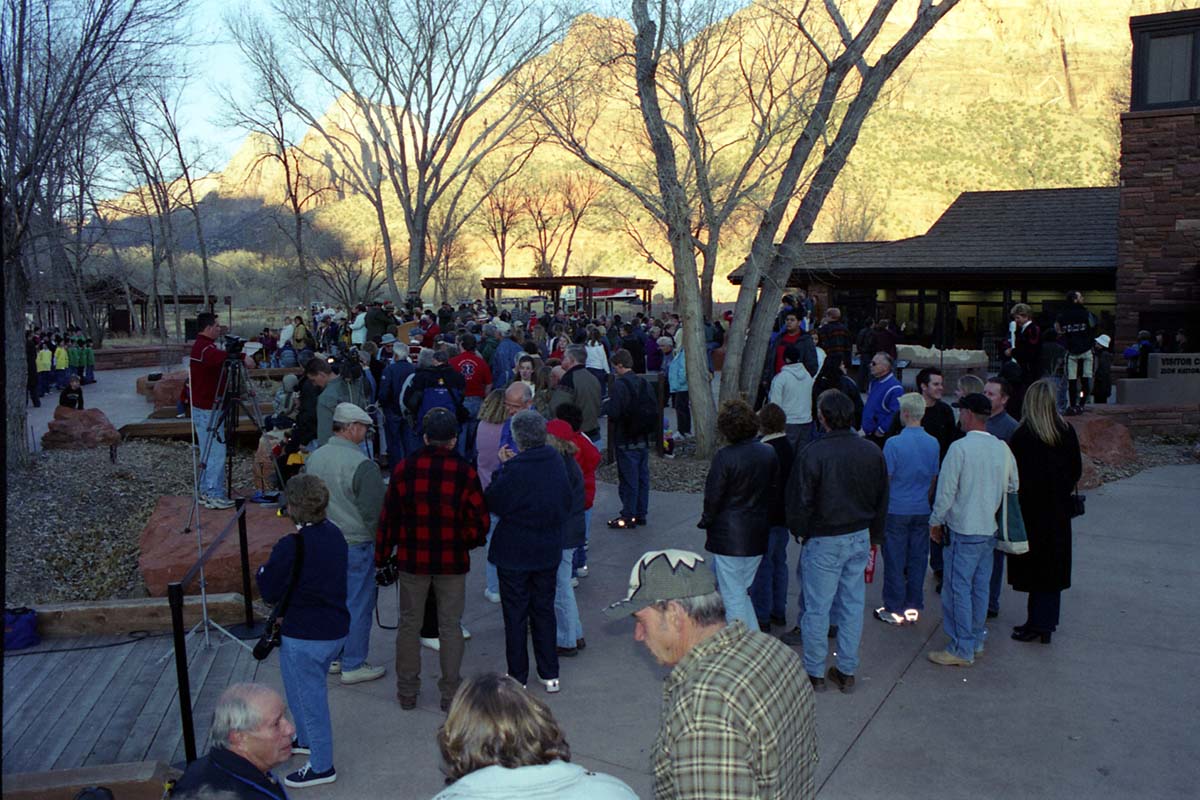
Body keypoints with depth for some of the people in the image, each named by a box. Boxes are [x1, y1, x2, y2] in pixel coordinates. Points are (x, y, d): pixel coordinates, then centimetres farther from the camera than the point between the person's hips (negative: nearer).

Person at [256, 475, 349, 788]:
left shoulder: (291, 546, -25)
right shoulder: (335, 535, 0)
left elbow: (270, 592, -16)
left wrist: (263, 571, 4)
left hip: (304, 638, -8)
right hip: (336, 630, 8)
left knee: (308, 697, 8)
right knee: (309, 690, 28)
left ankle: (321, 766, 21)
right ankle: (306, 740, 48)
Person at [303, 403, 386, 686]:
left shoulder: (314, 458, 3)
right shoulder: (362, 465, -19)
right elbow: (373, 512, -16)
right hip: (355, 544, -7)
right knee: (358, 604, 4)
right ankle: (353, 665, 12)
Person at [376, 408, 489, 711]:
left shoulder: (404, 469, -6)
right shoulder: (466, 473, -10)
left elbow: (388, 517, -2)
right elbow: (479, 522, -6)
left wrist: (382, 556, 9)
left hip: (412, 561, 1)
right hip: (452, 561, -1)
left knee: (409, 624, 14)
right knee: (450, 626, 10)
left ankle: (407, 691, 22)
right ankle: (450, 692, 17)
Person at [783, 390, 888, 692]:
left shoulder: (812, 454, -19)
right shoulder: (872, 452, -1)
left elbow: (799, 500, -13)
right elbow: (882, 499, 9)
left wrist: (799, 532, 5)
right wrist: (873, 536, 20)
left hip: (824, 542, -5)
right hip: (860, 539, 5)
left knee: (817, 608, 7)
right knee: (853, 605, 14)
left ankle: (815, 673, 18)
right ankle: (847, 672, 24)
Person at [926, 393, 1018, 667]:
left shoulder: (960, 447, -17)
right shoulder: (1002, 448, 2)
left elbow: (946, 490, -15)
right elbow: (1012, 487, 12)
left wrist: (935, 522, -2)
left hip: (963, 530, -7)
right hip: (990, 529, 7)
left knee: (958, 589, 1)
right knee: (980, 588, 17)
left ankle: (962, 650, 5)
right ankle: (977, 641, 27)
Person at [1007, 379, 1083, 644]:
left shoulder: (1023, 435, -17)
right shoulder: (1067, 432, -1)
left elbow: (1014, 474, -15)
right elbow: (1076, 470, 6)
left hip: (1031, 510, -5)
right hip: (1059, 511, 5)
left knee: (1034, 566, 3)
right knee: (1054, 566, 13)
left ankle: (1038, 625, 7)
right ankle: (1046, 622, 22)